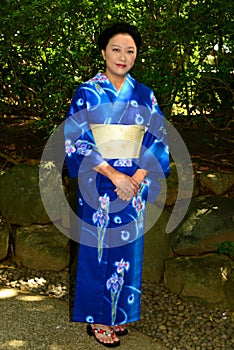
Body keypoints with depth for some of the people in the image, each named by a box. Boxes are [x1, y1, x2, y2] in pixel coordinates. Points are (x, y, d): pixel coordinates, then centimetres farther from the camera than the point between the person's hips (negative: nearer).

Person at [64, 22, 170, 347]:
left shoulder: (144, 95, 5)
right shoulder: (87, 92, -4)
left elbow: (158, 140, 3)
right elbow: (77, 140, -10)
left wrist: (137, 178, -11)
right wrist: (113, 175, -17)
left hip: (134, 184, 3)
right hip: (98, 184, -3)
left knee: (128, 247, 11)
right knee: (99, 248, 4)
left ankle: (119, 312, 28)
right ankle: (97, 318, 20)